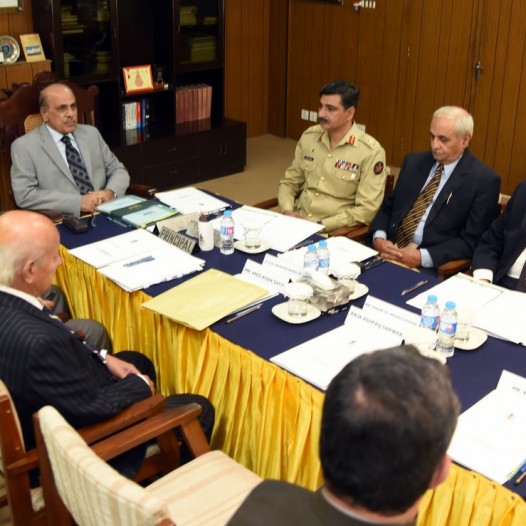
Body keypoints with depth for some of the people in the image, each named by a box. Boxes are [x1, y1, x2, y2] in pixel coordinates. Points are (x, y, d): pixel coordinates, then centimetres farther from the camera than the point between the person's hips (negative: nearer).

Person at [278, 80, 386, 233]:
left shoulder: (370, 151, -10)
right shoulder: (309, 137, 7)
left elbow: (367, 210, -13)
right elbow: (289, 182, 15)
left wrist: (321, 225, -18)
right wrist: (287, 211, -5)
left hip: (335, 231, -4)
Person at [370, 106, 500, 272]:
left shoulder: (484, 180, -4)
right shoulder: (413, 162, 12)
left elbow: (472, 241, -7)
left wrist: (422, 257, -17)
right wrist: (379, 238, -4)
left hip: (432, 268, -4)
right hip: (388, 252, 4)